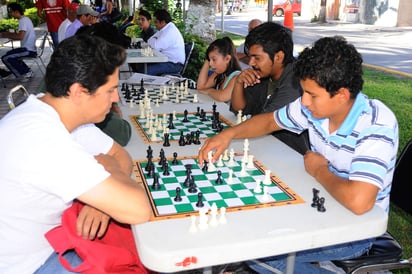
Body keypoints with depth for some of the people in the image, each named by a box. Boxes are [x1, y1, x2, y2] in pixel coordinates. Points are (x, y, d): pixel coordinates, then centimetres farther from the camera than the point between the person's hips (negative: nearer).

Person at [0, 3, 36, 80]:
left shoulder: (23, 20, -15)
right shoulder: (25, 19, 15)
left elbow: (20, 36, -26)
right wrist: (7, 34, 10)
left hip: (28, 50, -10)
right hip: (30, 49, 10)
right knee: (11, 55, 27)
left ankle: (25, 73, -1)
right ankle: (27, 71, 18)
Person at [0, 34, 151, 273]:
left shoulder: (66, 112, -7)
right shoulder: (44, 140, -34)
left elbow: (120, 155, 3)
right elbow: (138, 210, -35)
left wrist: (104, 197, -16)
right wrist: (107, 165, -16)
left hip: (50, 237, 7)